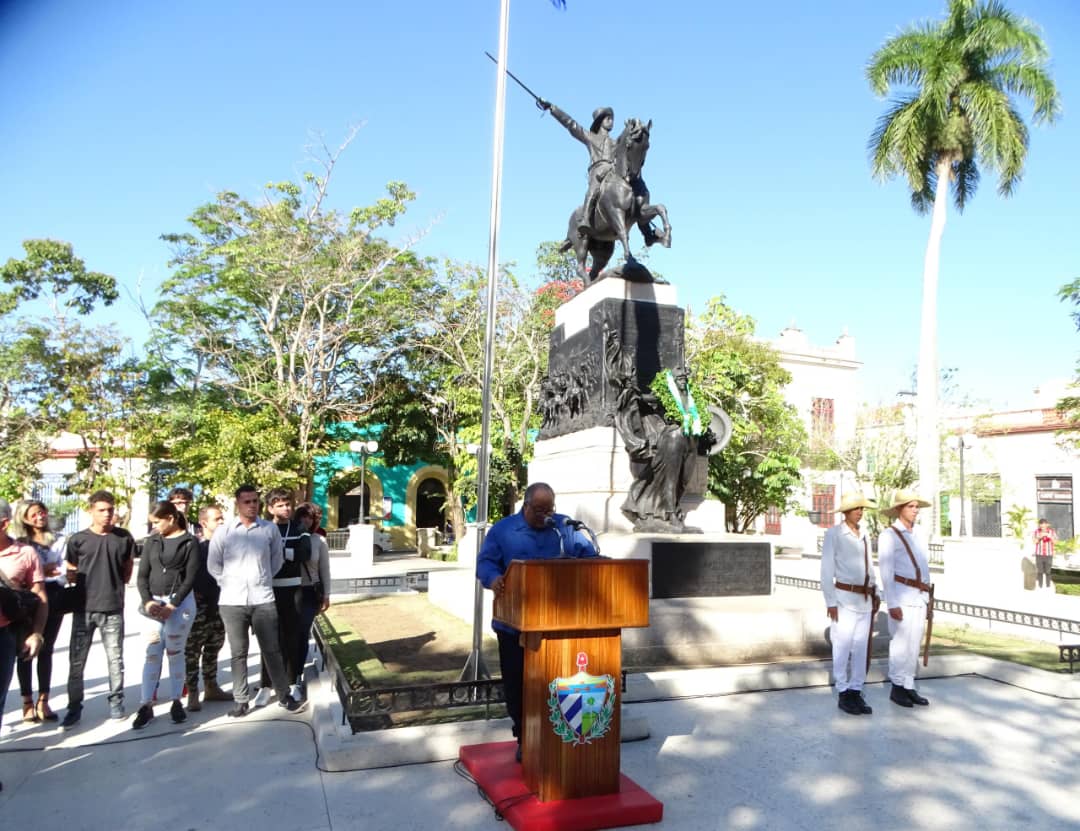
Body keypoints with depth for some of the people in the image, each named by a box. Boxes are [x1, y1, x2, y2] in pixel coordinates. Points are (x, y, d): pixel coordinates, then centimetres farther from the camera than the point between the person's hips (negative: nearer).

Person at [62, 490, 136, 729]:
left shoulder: (124, 538, 0)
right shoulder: (78, 540, -2)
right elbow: (71, 574, 6)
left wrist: (115, 586, 5)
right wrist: (87, 587, 1)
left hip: (113, 608, 0)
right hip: (83, 608, 0)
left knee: (115, 658, 7)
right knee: (76, 660, 6)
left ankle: (116, 701, 20)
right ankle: (74, 707, 18)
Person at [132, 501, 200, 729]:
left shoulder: (189, 542, -2)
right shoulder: (151, 542, 10)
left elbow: (190, 577, -7)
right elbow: (142, 575, 6)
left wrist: (172, 605, -14)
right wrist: (147, 602, -9)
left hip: (180, 602, -3)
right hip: (154, 602, 3)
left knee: (175, 654, 3)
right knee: (152, 655, 0)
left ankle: (177, 702, 13)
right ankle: (146, 706, 5)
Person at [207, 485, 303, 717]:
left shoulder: (270, 529, 1)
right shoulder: (223, 531, 0)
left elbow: (277, 560, 11)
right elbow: (213, 565, 7)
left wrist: (262, 580, 8)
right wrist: (231, 583, 3)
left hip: (263, 599, 0)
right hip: (232, 601, 0)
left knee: (272, 650, 5)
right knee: (238, 653, 9)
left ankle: (284, 695, 15)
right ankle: (241, 700, 19)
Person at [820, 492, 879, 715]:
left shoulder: (864, 534, 10)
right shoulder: (833, 534, -9)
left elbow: (869, 566, 17)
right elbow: (826, 570, -11)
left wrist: (875, 594, 13)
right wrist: (830, 602, -14)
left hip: (865, 599, 6)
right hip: (844, 598, -6)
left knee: (861, 648, 8)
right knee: (842, 648, -1)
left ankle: (856, 693, 16)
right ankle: (843, 695, 8)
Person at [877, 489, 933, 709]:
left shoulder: (915, 536, 16)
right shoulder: (889, 535, -9)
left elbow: (922, 569, 19)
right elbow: (886, 572, -15)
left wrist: (926, 600, 16)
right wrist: (892, 604, -21)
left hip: (918, 597, 7)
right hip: (901, 595, -7)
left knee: (914, 644, 9)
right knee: (901, 642, -4)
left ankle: (908, 688, 16)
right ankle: (897, 689, 6)